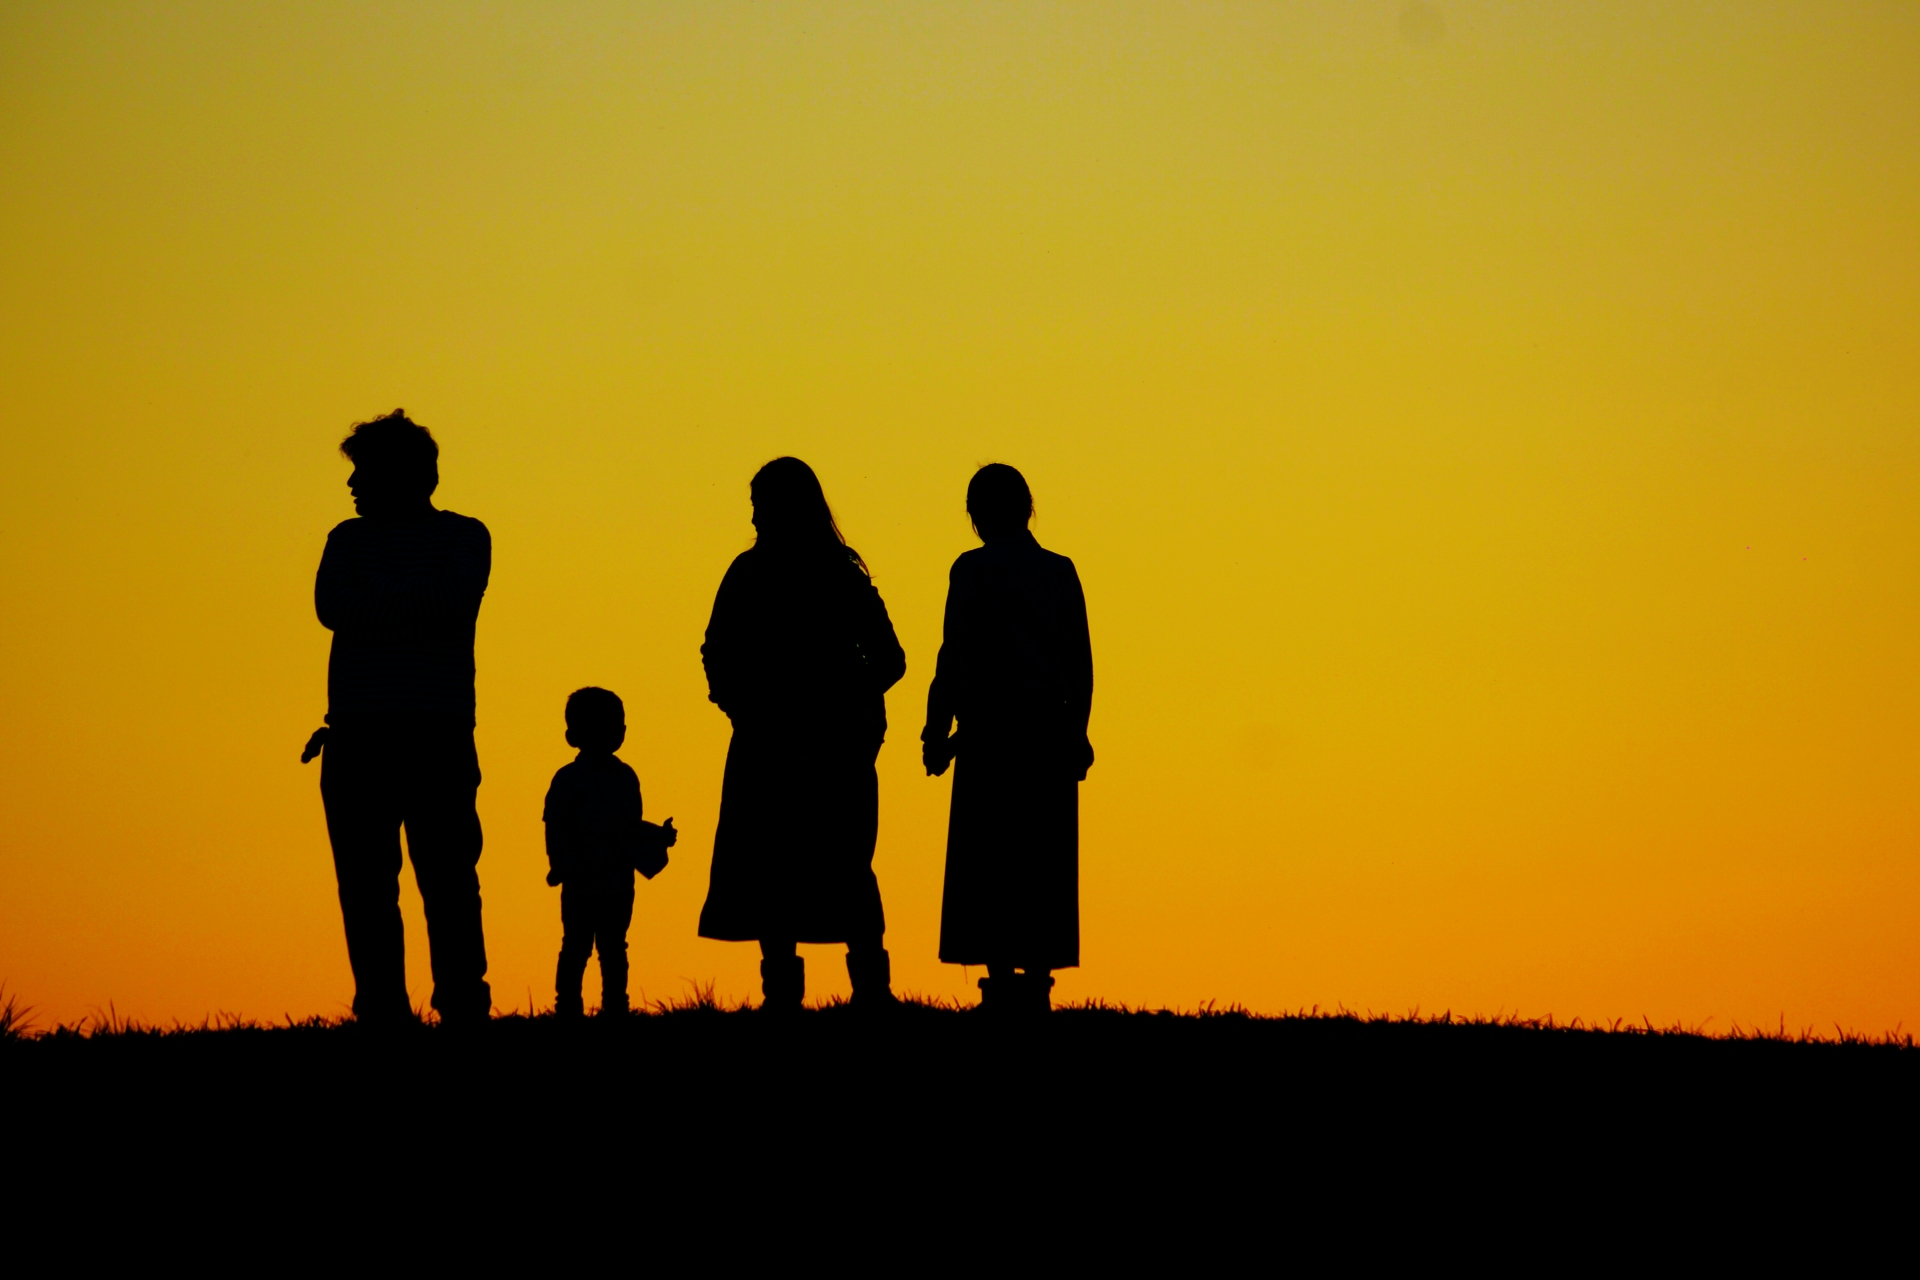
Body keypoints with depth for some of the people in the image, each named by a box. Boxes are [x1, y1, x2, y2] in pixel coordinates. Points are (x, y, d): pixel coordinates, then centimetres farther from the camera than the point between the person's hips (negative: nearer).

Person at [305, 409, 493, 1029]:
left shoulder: (463, 537, 9)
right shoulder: (348, 538, 19)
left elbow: (453, 604, -11)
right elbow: (331, 606, 0)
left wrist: (377, 592, -5)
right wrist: (414, 609, -9)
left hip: (438, 734, -3)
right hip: (356, 736, 4)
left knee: (447, 877, -10)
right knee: (365, 884, -1)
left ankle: (463, 1004, -11)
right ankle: (381, 1010, 0)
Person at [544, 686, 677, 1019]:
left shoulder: (626, 778, 8)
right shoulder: (568, 779, -6)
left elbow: (633, 827, 14)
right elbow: (555, 827, -10)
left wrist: (659, 836, -2)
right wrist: (564, 864, -21)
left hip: (619, 884, 4)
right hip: (581, 885, -4)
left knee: (614, 949, 10)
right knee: (576, 948, 1)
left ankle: (614, 1007, 14)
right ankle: (568, 1008, 5)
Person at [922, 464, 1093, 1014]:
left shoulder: (974, 569, -4)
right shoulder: (1061, 571, 10)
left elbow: (955, 657, -8)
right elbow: (1081, 662, 10)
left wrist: (937, 731, -4)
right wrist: (1075, 731, 17)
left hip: (993, 728, -5)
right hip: (1051, 732, 5)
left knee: (989, 865, -3)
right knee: (1045, 865, 7)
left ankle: (1000, 980, -8)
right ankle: (1038, 980, 6)